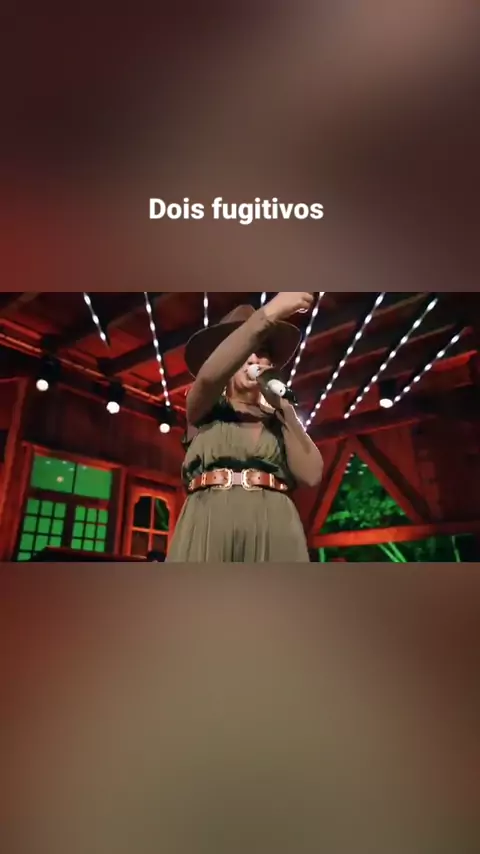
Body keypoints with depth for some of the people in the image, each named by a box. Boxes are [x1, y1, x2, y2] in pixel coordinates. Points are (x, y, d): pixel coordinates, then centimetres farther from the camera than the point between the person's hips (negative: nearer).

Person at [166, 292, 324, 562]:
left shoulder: (280, 418, 18)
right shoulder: (202, 407, 13)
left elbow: (311, 475, 2)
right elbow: (208, 376, -12)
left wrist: (281, 408, 5)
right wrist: (269, 313, -19)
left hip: (275, 530, 2)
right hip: (209, 527, -1)